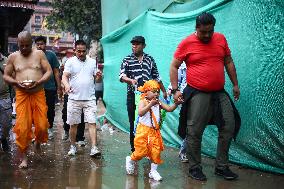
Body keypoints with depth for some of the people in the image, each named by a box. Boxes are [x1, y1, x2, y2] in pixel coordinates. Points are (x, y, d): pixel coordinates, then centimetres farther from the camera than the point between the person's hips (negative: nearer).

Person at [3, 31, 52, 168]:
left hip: (38, 94, 0)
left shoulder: (39, 54, 5)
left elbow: (49, 71, 2)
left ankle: (38, 142, 32)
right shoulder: (13, 57, 8)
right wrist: (16, 82, -10)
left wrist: (38, 82, -14)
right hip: (21, 95, 0)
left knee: (41, 125, -3)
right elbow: (6, 76, 10)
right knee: (22, 127, -5)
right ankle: (24, 157, 8)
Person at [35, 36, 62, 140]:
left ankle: (50, 128, 24)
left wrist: (59, 88, -2)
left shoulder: (51, 55, -1)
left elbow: (56, 72, 0)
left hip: (50, 88, -1)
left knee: (50, 110, 8)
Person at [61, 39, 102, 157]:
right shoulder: (70, 62, 3)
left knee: (92, 123, -6)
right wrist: (66, 85, -25)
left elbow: (96, 79, 14)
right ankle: (73, 146, 23)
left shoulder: (92, 62, 10)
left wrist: (98, 76, -10)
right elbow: (64, 76, -3)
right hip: (74, 99, -1)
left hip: (90, 99, 1)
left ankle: (94, 148, -7)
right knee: (73, 124, 7)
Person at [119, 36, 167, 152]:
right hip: (133, 96, -1)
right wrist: (131, 80, -27)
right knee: (133, 124, 4)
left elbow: (156, 77, 19)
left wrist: (163, 91, 21)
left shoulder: (149, 59, 12)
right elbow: (122, 76, -6)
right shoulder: (127, 60, 5)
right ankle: (134, 150, 13)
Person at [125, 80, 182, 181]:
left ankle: (153, 171, 15)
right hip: (143, 130, -5)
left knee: (156, 151, 2)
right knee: (141, 151, -3)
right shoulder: (143, 102, -9)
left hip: (155, 131, 5)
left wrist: (176, 103, -18)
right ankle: (130, 160, 28)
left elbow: (169, 109, -1)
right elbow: (140, 113, -26)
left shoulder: (158, 103, 6)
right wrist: (150, 104, -31)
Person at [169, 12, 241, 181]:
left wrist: (235, 85, 16)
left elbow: (229, 62, 16)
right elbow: (174, 66, -2)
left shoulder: (221, 39, 6)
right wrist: (175, 89, -10)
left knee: (229, 127, 6)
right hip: (197, 94, -4)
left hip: (219, 93, 5)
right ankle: (195, 168, 16)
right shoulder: (187, 43, -6)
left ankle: (222, 166, 20)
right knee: (195, 132, -2)